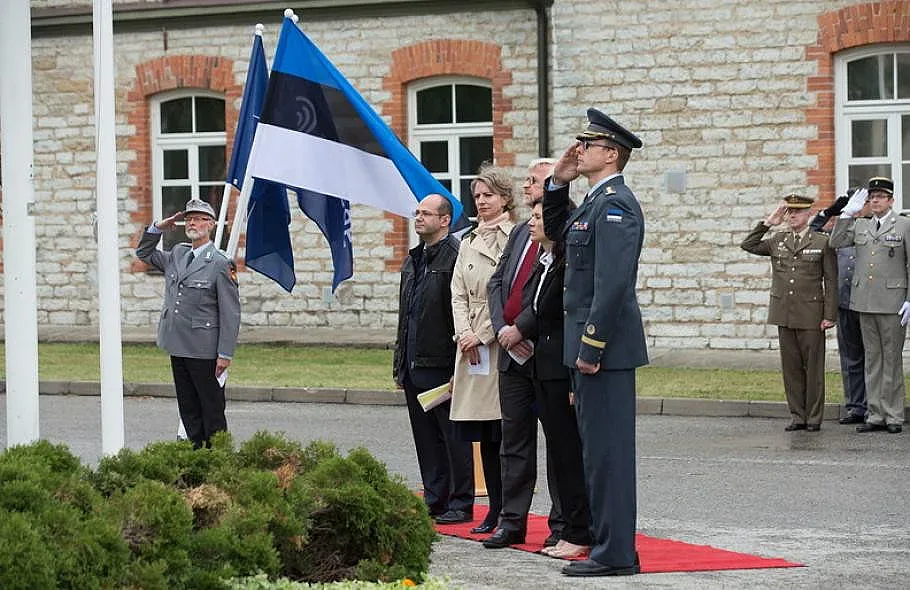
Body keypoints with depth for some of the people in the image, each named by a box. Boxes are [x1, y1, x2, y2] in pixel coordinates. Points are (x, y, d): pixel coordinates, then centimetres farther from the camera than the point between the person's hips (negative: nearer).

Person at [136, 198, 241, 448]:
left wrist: (225, 354, -15)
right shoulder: (177, 254, 11)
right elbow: (144, 253, 29)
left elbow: (230, 313, -10)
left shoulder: (220, 264, -9)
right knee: (188, 410, 11)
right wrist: (158, 228, 11)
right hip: (178, 348, 7)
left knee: (212, 410, 1)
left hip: (205, 352, -7)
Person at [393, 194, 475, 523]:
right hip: (415, 366, 9)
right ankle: (434, 501, 19)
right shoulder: (413, 261, 17)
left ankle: (460, 504, 5)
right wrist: (400, 365, 18)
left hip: (442, 365, -9)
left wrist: (458, 367, -19)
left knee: (453, 436, -1)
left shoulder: (455, 257, -11)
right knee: (426, 439, 12)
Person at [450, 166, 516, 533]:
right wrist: (465, 334, -3)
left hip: (503, 342, -6)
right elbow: (458, 294, 13)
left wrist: (483, 335, -11)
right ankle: (495, 510, 13)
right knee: (484, 437, 8)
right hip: (471, 344, 6)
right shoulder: (468, 243, 17)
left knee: (506, 431, -7)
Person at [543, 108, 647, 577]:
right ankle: (608, 542, 18)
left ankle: (615, 553, -3)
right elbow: (556, 232, 32)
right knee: (598, 448, 12)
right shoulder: (596, 201, 16)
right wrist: (557, 184, 16)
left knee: (607, 449, -7)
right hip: (589, 344, 10)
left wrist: (591, 347, -21)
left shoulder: (615, 203, -16)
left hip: (605, 345, -10)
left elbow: (613, 282, -22)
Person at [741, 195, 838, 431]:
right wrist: (768, 223, 4)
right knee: (791, 367, 7)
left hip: (811, 316, -4)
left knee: (813, 367, 1)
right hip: (784, 314, 4)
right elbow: (748, 245, 11)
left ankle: (814, 418, 7)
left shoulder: (822, 242, -1)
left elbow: (831, 281, -2)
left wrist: (830, 315, -7)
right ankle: (797, 416, 14)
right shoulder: (777, 241, 11)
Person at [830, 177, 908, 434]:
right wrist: (847, 213, 0)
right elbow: (835, 243, 6)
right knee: (872, 360, 8)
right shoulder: (860, 226, 14)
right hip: (865, 302, 4)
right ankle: (875, 415, 12)